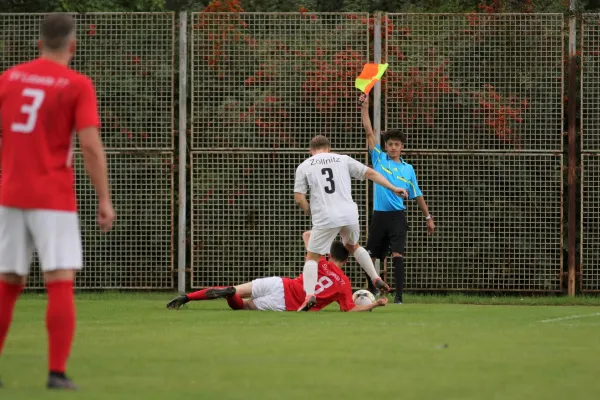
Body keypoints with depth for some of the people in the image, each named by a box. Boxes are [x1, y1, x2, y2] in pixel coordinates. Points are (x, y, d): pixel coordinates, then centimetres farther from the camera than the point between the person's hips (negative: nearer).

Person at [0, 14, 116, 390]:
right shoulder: (78, 85, -5)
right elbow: (92, 147, -12)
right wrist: (105, 200, -7)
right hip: (54, 199, -4)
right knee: (61, 284, -4)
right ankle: (57, 372, -12)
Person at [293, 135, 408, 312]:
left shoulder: (304, 167, 8)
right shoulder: (343, 160, 14)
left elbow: (299, 198, 2)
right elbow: (370, 173, 14)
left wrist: (309, 211, 20)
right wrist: (394, 188, 20)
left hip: (324, 218, -3)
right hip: (349, 215, 3)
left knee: (312, 257, 7)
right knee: (353, 246, 31)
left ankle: (309, 295, -14)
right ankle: (376, 279, 23)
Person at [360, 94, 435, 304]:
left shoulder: (408, 169, 6)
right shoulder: (379, 159, 6)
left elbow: (417, 195, 13)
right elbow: (369, 131, 2)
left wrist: (428, 217, 12)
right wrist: (364, 107, -4)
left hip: (397, 216, -2)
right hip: (379, 215, 2)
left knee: (397, 255, -14)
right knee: (374, 256, 10)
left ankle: (399, 295, -17)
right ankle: (371, 291, 27)